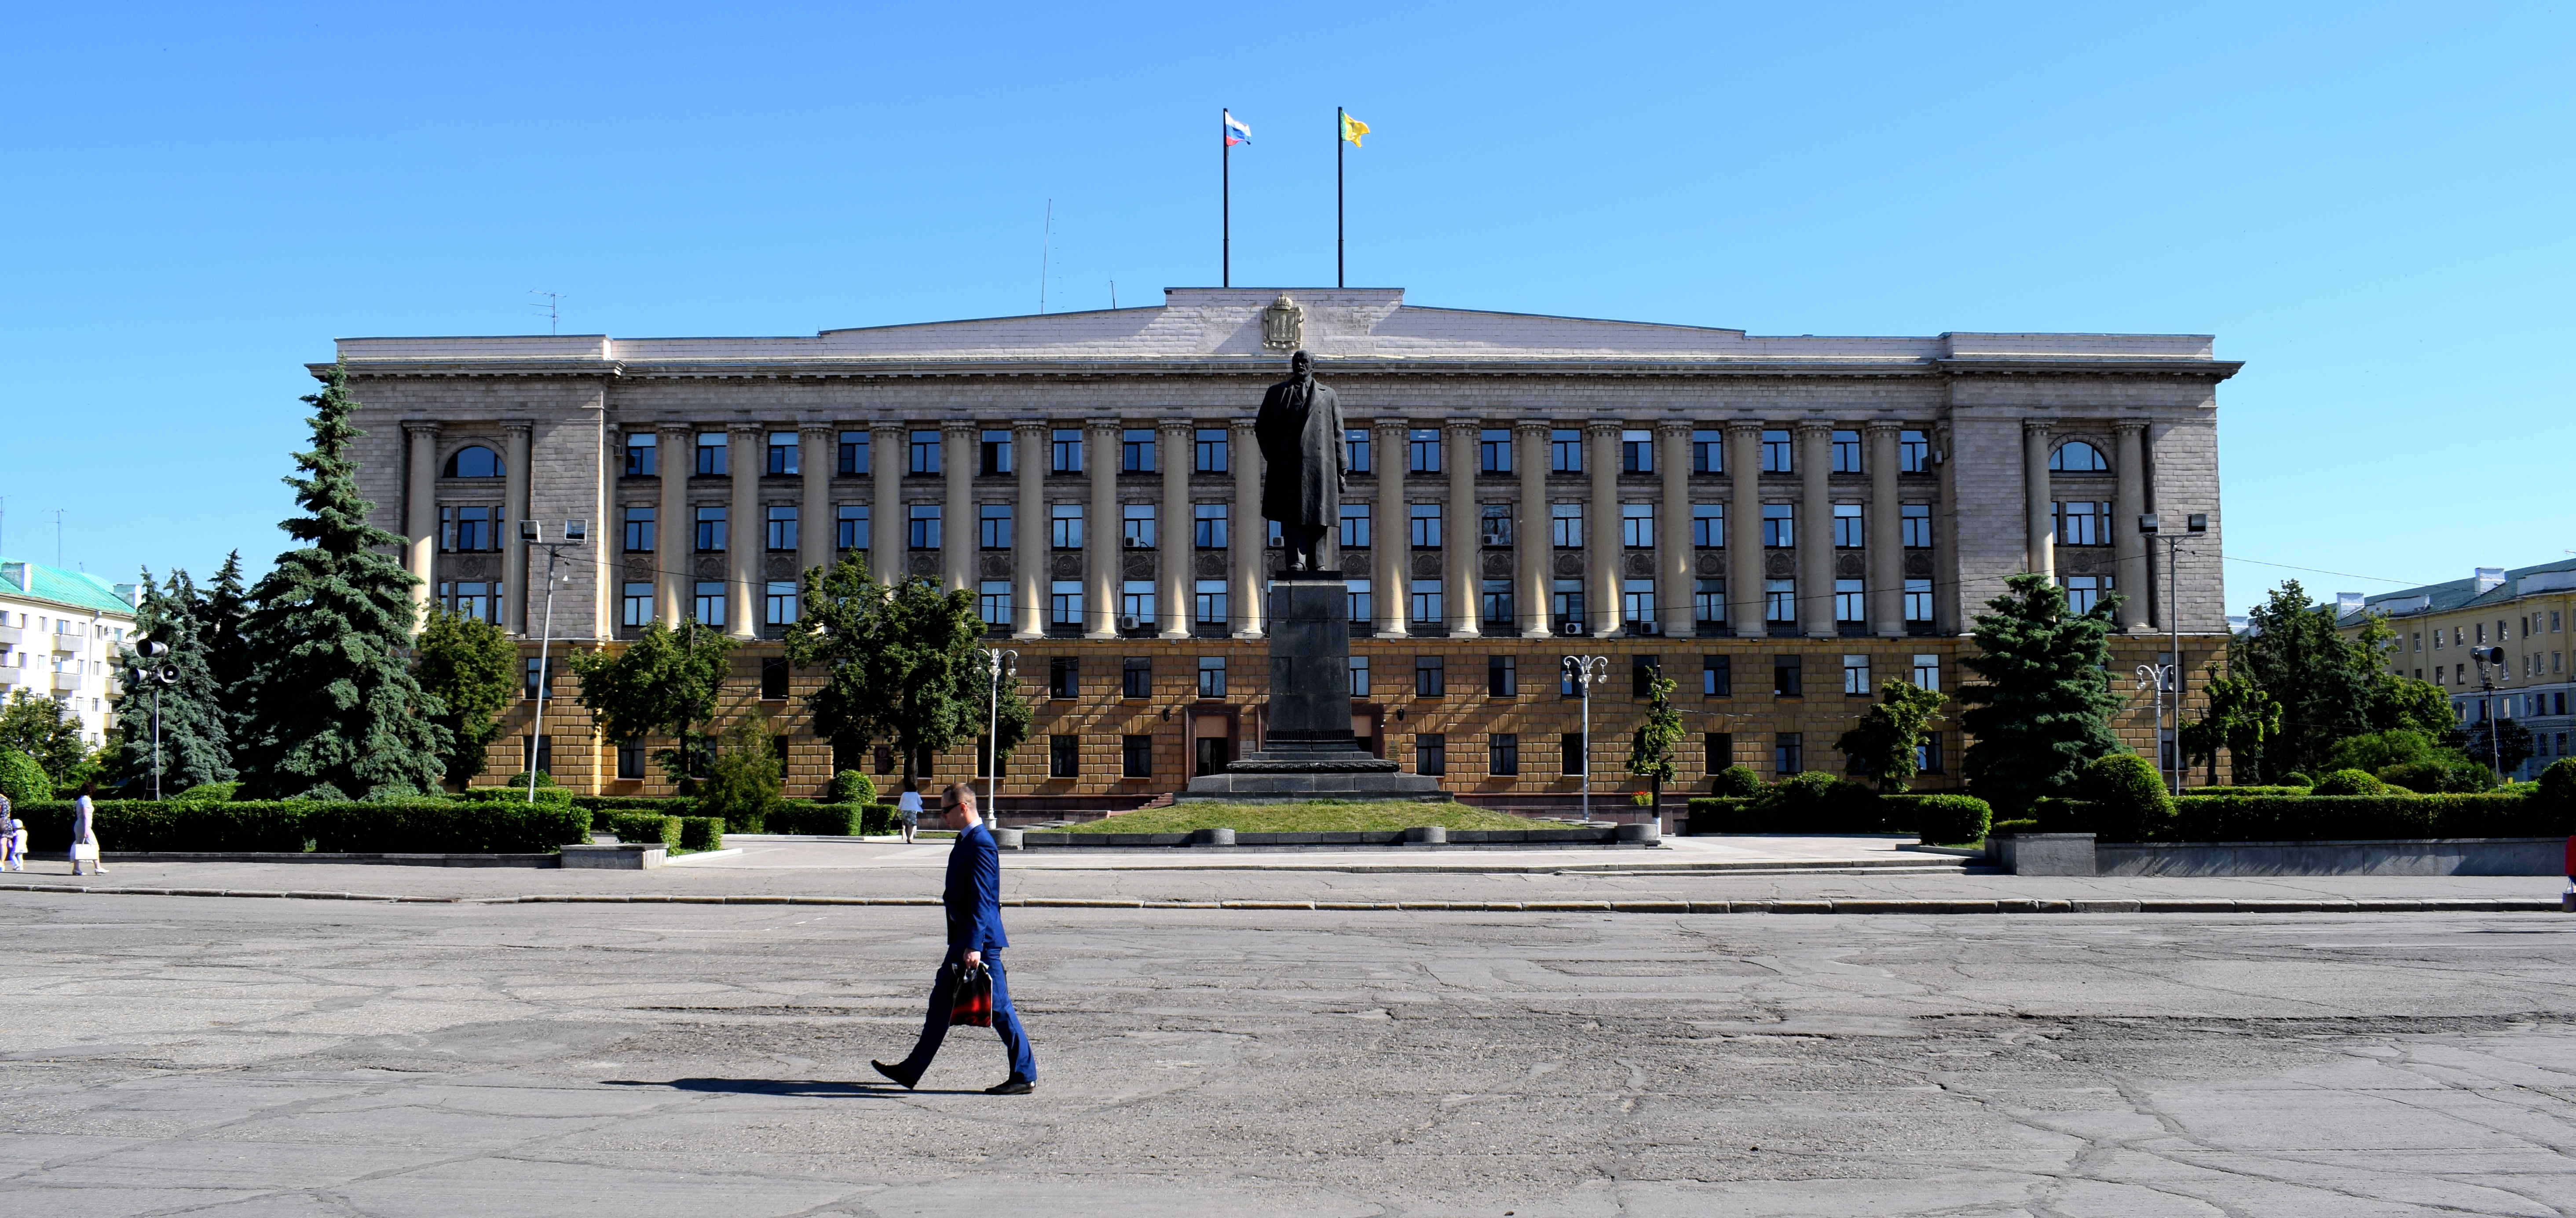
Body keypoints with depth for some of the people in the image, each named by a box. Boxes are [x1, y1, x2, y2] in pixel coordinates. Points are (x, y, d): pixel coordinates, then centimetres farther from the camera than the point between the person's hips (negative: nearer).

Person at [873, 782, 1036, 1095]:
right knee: (941, 1002, 13)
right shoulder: (967, 840, 14)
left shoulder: (980, 844, -18)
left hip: (981, 940, -11)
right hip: (962, 939, 11)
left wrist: (974, 946, -27)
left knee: (998, 1008, -4)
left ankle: (1024, 1077, 4)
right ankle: (912, 1071, 20)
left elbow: (981, 899, -23)